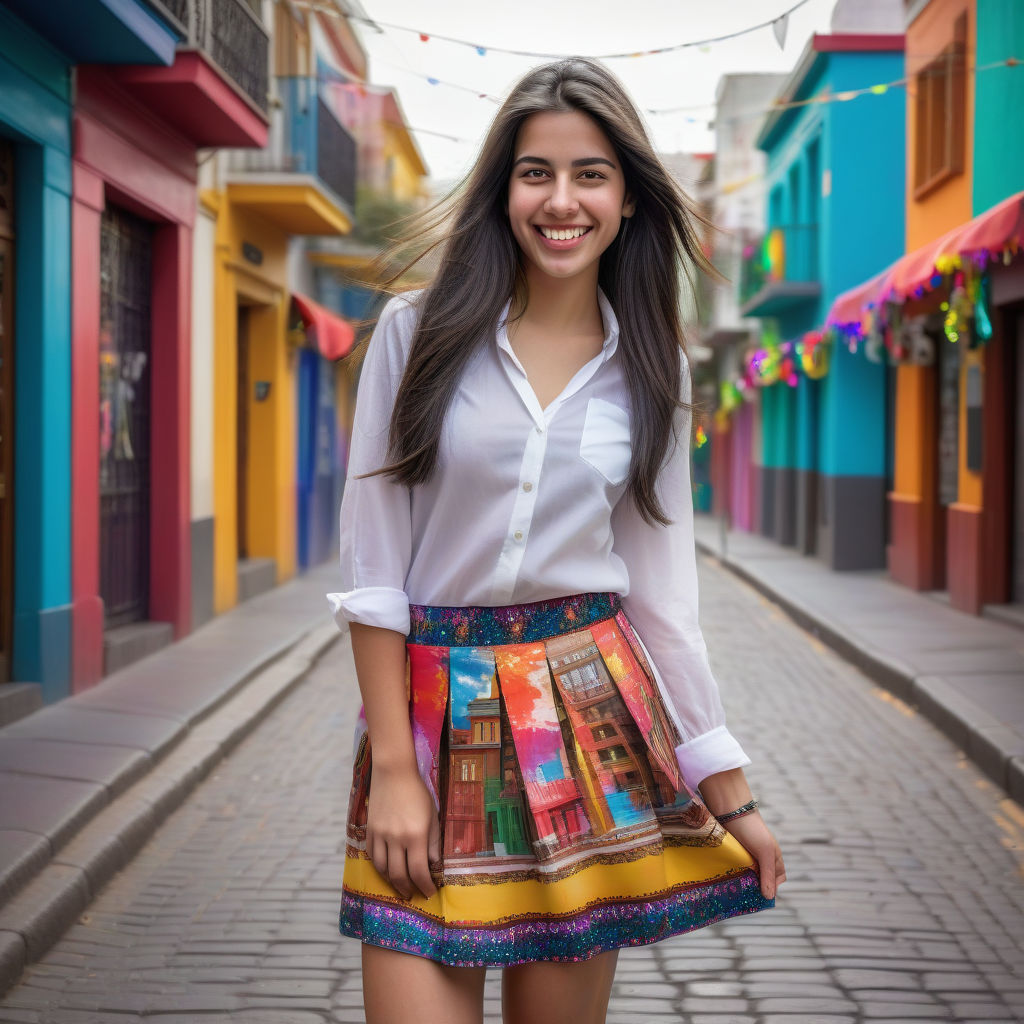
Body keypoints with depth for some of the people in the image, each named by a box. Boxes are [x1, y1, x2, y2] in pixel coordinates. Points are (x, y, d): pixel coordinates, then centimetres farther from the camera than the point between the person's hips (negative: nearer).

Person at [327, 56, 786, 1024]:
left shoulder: (647, 368, 7)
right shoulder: (418, 331, -1)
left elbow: (661, 589, 10)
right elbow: (372, 561, -2)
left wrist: (731, 796, 9)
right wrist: (392, 764, -8)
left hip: (590, 714, 2)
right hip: (433, 715, -2)